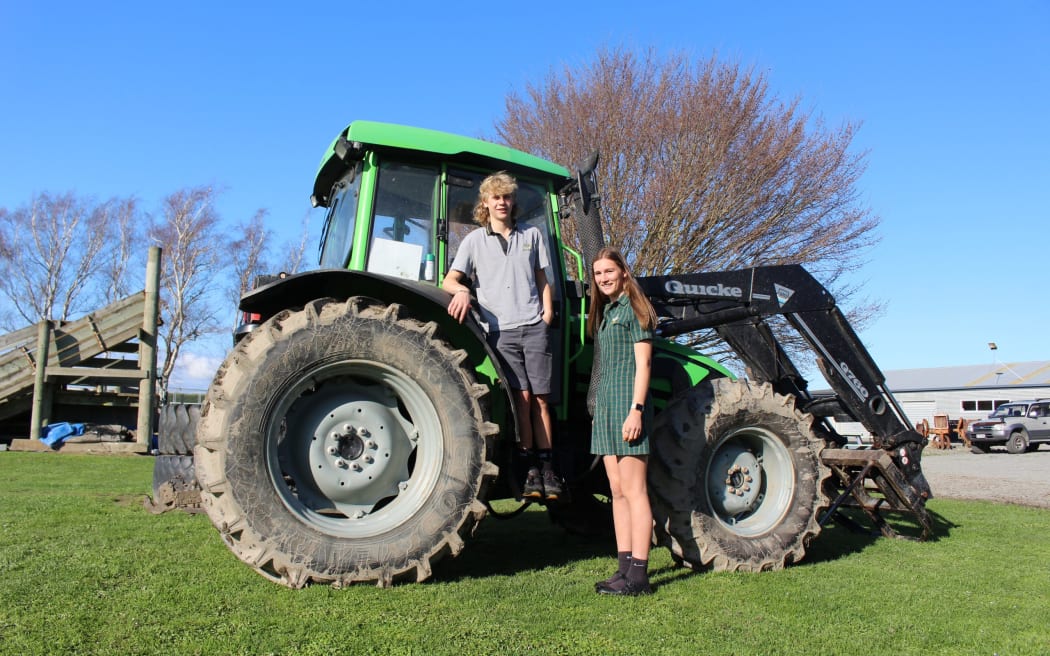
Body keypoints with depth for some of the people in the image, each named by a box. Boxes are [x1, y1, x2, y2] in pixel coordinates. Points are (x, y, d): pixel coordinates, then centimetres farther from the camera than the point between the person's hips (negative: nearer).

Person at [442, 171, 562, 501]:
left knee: (541, 399, 0)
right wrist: (462, 291, -21)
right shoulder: (474, 240, 9)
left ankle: (547, 468, 5)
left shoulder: (532, 235, 15)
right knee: (522, 396, -7)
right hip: (500, 330, -1)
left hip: (534, 327, 2)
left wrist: (547, 313, 5)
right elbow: (449, 280, 2)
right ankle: (530, 469, 2)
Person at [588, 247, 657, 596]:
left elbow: (643, 363, -11)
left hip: (627, 405, -9)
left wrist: (636, 409, -18)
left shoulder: (634, 308, -4)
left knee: (633, 491, -7)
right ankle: (625, 567, 16)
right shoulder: (604, 312, 20)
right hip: (605, 406, 9)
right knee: (618, 492, 10)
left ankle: (638, 574, -3)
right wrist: (600, 409, 18)